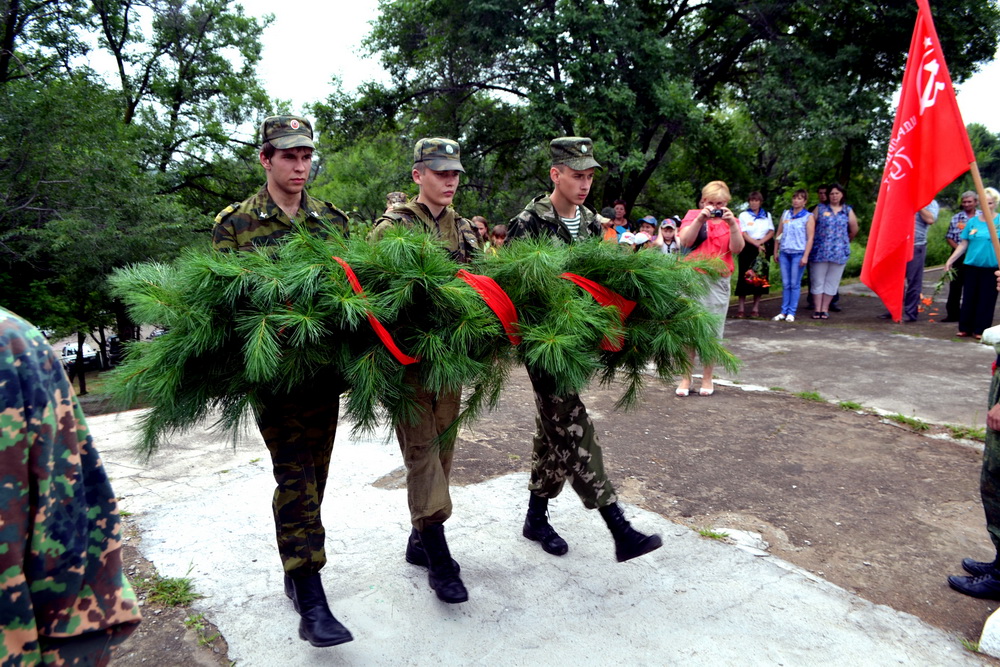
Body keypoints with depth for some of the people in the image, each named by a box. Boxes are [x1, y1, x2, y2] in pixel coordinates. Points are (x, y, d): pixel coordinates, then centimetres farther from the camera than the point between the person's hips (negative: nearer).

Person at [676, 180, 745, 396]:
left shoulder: (731, 221, 14)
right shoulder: (693, 215, 10)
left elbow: (737, 249, -1)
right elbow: (685, 241, -7)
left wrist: (732, 224, -12)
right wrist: (700, 219, -16)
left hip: (718, 281, 1)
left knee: (712, 331, 3)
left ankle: (707, 378, 14)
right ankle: (686, 378, 6)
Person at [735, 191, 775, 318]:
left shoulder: (767, 215, 14)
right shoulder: (744, 215, 4)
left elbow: (771, 232, 7)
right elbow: (744, 234, -5)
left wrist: (760, 242, -10)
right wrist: (756, 244, -17)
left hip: (763, 248, 3)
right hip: (748, 247, -3)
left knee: (761, 276, 1)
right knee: (744, 276, -6)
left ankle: (756, 308, 7)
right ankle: (741, 308, -3)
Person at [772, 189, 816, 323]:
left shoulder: (808, 217, 2)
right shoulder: (785, 214, 13)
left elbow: (810, 238, -4)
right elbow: (779, 234, 16)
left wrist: (805, 256, -11)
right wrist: (775, 251, 11)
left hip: (798, 253, -4)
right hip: (784, 253, 4)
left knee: (795, 284, -1)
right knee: (785, 284, 5)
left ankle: (791, 312, 3)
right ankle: (783, 311, 9)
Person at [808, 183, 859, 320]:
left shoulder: (848, 210, 9)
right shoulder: (820, 208, 5)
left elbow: (854, 230, 15)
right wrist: (814, 241, 3)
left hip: (839, 251, 1)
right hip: (820, 251, -1)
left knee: (832, 282, 4)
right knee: (817, 281, 0)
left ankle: (825, 309, 10)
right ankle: (817, 309, 4)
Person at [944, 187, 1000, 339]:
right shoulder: (973, 221, 8)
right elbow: (964, 244, 11)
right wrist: (950, 260, 6)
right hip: (972, 265, 2)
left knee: (986, 299, 2)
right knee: (968, 298, 5)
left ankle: (981, 330, 11)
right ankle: (965, 328, 14)